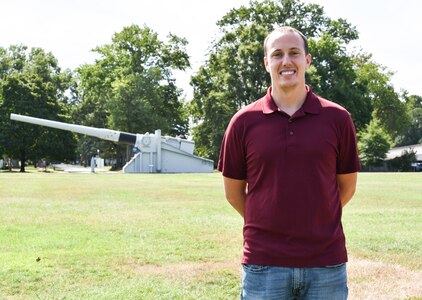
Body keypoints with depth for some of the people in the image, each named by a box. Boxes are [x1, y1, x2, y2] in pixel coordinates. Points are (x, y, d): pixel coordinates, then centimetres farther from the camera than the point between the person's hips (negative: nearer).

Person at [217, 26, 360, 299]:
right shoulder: (244, 122, -1)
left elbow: (347, 186, 10)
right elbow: (234, 192, 7)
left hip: (326, 265, 1)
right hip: (263, 265, 0)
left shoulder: (337, 118, 0)